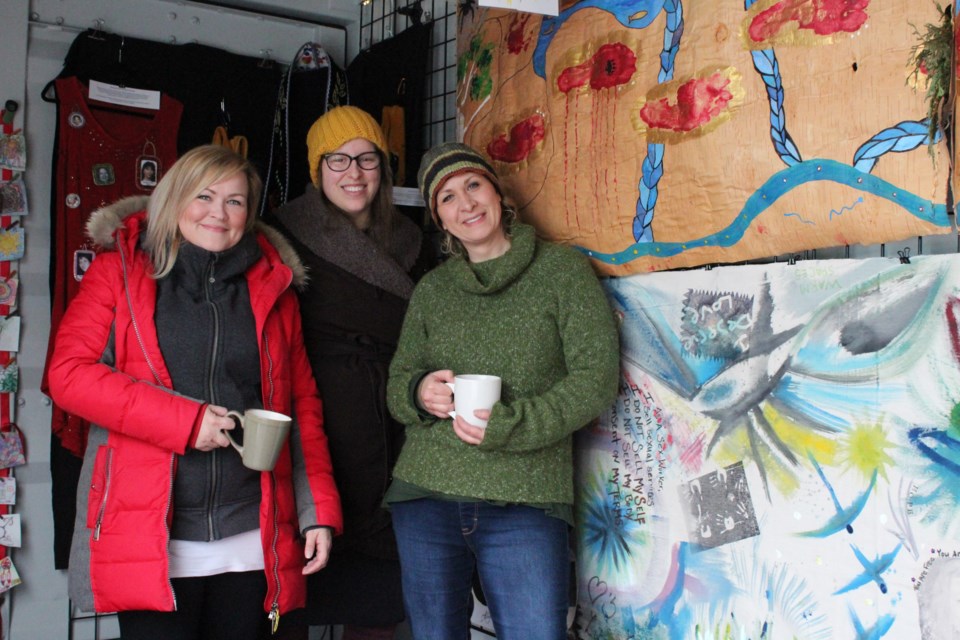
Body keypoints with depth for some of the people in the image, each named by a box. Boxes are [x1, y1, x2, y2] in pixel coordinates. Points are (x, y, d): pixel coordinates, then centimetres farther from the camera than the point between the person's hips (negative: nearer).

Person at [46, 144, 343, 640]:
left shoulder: (271, 285, 11)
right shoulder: (121, 269, 5)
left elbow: (301, 401, 10)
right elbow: (69, 373, -6)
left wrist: (320, 511, 3)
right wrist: (184, 421, -14)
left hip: (252, 540, 3)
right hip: (150, 541, -2)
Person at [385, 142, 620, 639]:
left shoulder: (563, 271, 2)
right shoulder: (430, 290, 13)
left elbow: (596, 377, -5)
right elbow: (396, 386, 15)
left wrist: (508, 426, -16)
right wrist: (419, 393, -9)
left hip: (525, 505, -3)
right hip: (425, 495, 3)